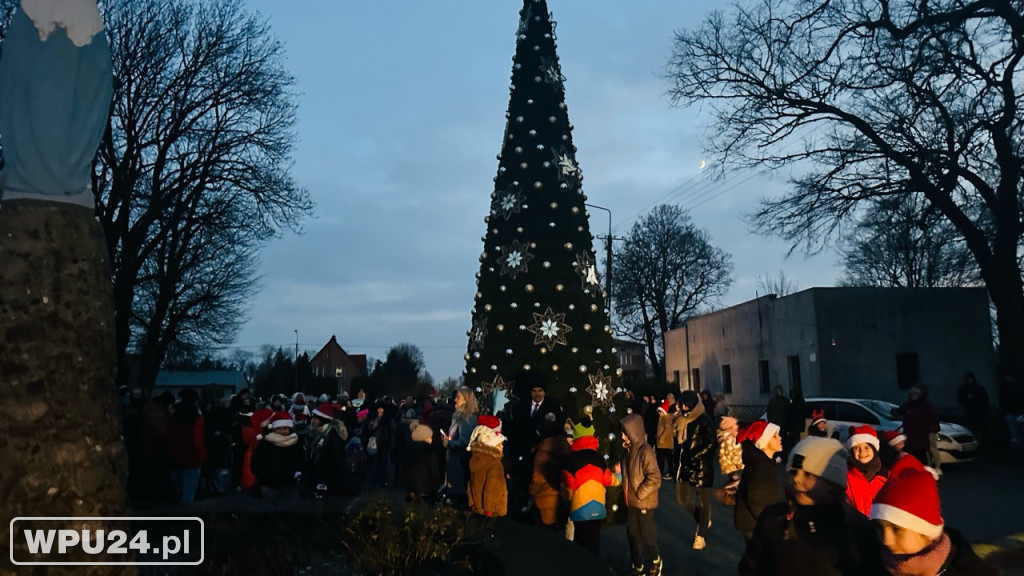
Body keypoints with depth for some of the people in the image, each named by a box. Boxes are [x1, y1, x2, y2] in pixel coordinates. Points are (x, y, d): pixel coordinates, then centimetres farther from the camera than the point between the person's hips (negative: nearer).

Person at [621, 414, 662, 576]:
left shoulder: (645, 451, -22)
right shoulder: (630, 449, 1)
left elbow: (655, 478, -23)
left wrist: (639, 494, -18)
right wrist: (626, 492, 7)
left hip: (643, 502, -7)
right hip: (630, 501, 7)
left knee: (647, 534, 11)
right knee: (632, 534, 16)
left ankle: (655, 562, 34)